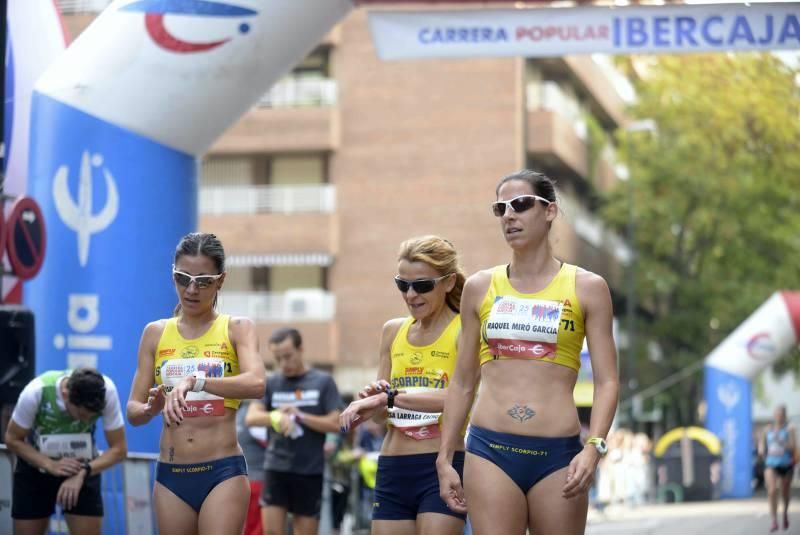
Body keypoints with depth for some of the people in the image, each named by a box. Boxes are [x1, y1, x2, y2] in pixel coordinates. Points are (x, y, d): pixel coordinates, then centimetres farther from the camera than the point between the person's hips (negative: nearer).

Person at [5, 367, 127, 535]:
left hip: (81, 466, 0)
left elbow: (119, 448, -20)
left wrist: (83, 473, -34)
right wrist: (51, 465, -30)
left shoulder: (107, 391, -29)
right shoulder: (36, 392, -32)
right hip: (36, 464, 0)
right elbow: (13, 439, -17)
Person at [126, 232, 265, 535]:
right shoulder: (155, 334, 9)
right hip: (171, 476, 4)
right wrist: (151, 409, -17)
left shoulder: (237, 329, 0)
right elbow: (133, 412, 7)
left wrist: (195, 381, -33)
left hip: (223, 474, -4)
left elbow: (256, 383, -20)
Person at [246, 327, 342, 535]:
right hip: (276, 468, 1)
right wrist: (277, 417, -25)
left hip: (310, 472, -1)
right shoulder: (270, 383, 7)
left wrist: (300, 416, -15)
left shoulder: (323, 382, 2)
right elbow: (251, 417, -6)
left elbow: (335, 423, -3)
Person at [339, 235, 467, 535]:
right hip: (392, 469, 6)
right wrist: (372, 399, -6)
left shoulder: (464, 331, -7)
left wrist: (389, 398, -24)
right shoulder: (393, 331, 12)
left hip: (442, 467, -6)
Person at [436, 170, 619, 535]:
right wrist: (444, 457, 11)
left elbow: (606, 382, 1)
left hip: (557, 454, -1)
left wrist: (593, 447, -14)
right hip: (491, 449, 1)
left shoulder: (586, 288, 5)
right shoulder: (480, 288, 11)